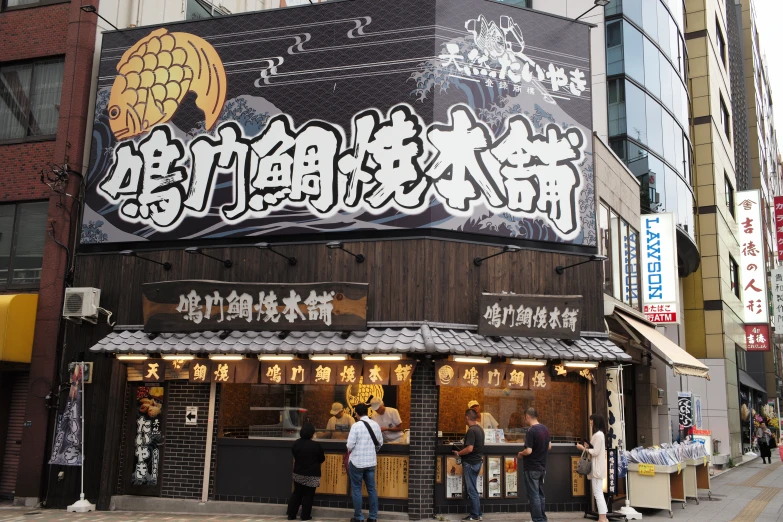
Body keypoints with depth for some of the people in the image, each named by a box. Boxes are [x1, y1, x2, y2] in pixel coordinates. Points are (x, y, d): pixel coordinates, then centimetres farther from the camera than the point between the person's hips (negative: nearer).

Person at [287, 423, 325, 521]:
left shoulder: (296, 443, -2)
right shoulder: (316, 445, -16)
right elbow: (321, 459, -3)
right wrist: (319, 459, 19)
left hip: (298, 473, 5)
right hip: (311, 475, -4)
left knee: (297, 494, 14)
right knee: (308, 495, 6)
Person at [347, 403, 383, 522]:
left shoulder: (356, 425, -15)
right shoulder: (376, 425, 2)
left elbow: (350, 445, -16)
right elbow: (380, 443, 8)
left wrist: (350, 449, 6)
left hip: (357, 462, -5)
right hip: (371, 461, 5)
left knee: (356, 490, 7)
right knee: (372, 489, 12)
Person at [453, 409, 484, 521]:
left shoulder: (471, 431, -20)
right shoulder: (479, 429, 10)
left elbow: (469, 449, -26)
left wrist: (458, 453, -12)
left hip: (470, 463, -9)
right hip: (477, 461, 9)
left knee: (471, 490, -1)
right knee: (471, 489, 16)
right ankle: (475, 513, 20)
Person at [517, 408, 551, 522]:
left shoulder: (531, 431, -21)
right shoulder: (545, 429, 5)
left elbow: (528, 451, -24)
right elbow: (549, 446, 15)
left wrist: (521, 454, -6)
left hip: (532, 468, -8)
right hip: (542, 467, 8)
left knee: (534, 495, 0)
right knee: (541, 494, 16)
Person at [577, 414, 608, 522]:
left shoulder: (598, 435, -15)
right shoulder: (599, 434, 16)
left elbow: (596, 452, -19)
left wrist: (583, 448, -11)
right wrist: (588, 446, 7)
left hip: (597, 468, -11)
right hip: (596, 467, 11)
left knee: (598, 493, -9)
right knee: (599, 493, 13)